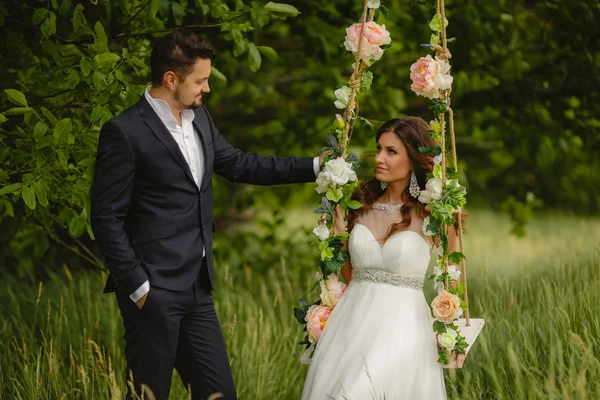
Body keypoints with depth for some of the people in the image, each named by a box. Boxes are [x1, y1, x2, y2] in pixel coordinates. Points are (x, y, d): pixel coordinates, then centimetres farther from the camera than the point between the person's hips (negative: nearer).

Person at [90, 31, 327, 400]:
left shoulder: (199, 119, 10)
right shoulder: (125, 132, -13)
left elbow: (238, 164, 24)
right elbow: (107, 218, -12)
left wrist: (313, 167, 22)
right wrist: (137, 286, -14)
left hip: (197, 287, 8)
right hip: (154, 291, -8)